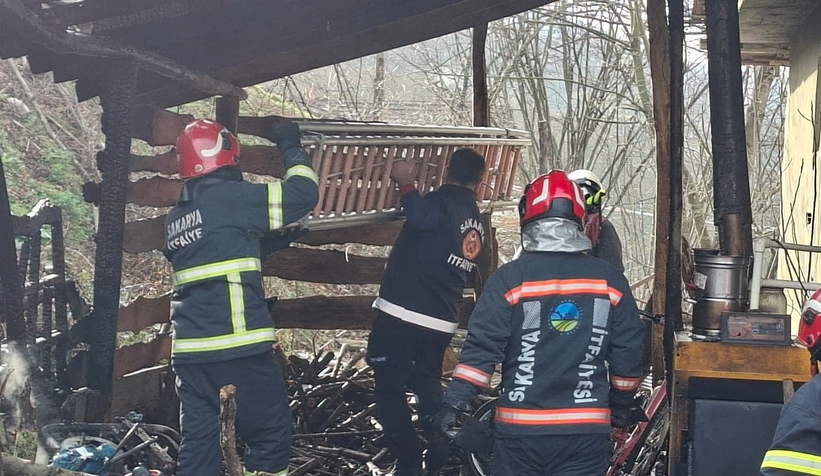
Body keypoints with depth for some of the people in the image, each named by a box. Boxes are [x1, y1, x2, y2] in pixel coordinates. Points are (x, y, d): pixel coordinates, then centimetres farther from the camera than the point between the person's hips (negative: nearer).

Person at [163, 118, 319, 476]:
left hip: (189, 348, 7)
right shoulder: (229, 196, -8)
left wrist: (273, 243, 28)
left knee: (198, 439, 10)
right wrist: (291, 147, 10)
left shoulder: (176, 217, 16)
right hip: (238, 343, -7)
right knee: (270, 431, 6)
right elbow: (303, 194, -5)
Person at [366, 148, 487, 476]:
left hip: (402, 314, -7)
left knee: (389, 390, 3)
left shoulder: (444, 201, -12)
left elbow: (422, 216, -36)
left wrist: (405, 182, -21)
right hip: (443, 323, 7)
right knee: (428, 386, 26)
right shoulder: (478, 222, 12)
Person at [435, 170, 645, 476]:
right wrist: (623, 403, 20)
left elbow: (482, 347, -12)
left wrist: (454, 402, -7)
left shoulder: (509, 279, -7)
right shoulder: (610, 280, 2)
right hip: (587, 430, 2)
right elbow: (628, 351, 6)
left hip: (520, 428, -1)